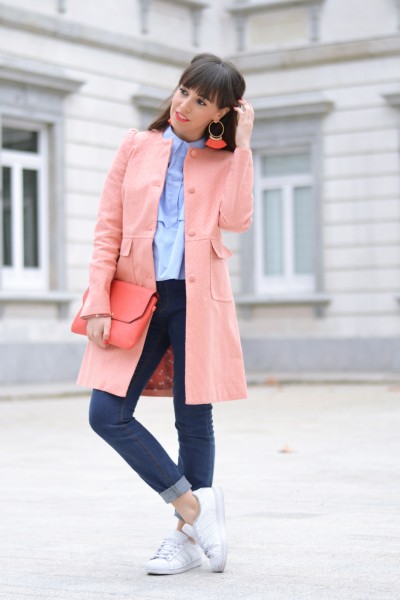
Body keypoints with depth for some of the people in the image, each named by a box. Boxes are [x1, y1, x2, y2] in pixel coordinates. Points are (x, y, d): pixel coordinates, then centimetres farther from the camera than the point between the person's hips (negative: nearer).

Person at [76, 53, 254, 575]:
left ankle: (187, 535, 17)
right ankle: (192, 502, 4)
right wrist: (98, 302, -3)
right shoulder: (136, 147, 10)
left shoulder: (224, 160, 9)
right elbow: (107, 231, 6)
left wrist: (242, 145, -7)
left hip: (197, 299, -1)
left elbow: (236, 219, -12)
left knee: (193, 418, 3)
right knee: (107, 414, -9)